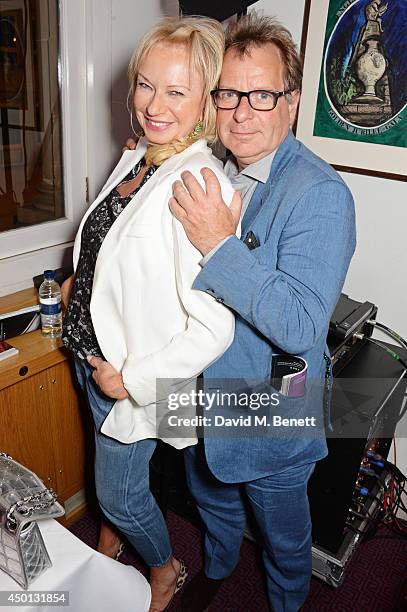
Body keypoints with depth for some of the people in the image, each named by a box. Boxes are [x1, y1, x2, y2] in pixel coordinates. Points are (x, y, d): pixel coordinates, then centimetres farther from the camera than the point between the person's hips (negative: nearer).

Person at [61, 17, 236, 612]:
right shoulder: (136, 157, 0)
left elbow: (213, 330, -30)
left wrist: (132, 379, -21)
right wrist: (79, 280, 8)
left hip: (137, 380, -8)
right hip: (92, 354, 8)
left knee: (120, 495, 16)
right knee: (110, 477, 30)